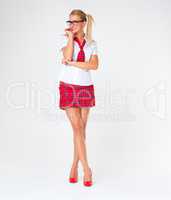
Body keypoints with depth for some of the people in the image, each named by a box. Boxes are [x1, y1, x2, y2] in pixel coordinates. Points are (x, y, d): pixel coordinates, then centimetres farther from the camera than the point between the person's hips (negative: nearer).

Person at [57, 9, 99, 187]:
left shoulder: (92, 43, 7)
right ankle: (87, 169, 1)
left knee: (81, 129, 6)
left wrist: (72, 63, -14)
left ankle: (74, 167, 20)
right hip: (68, 87, -2)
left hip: (86, 88, 2)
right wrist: (71, 37, -9)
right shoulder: (65, 40, 3)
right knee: (77, 128, -7)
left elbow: (94, 65, -10)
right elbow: (67, 57, -17)